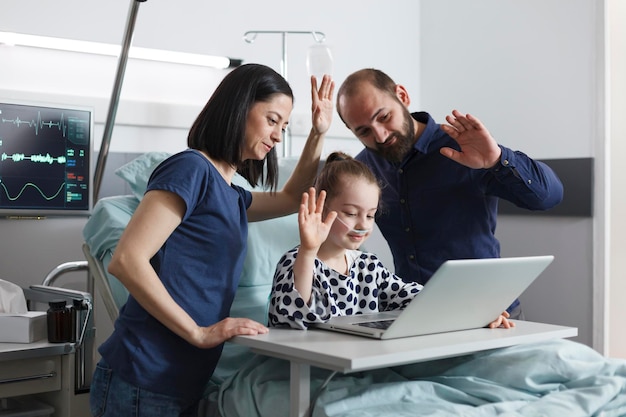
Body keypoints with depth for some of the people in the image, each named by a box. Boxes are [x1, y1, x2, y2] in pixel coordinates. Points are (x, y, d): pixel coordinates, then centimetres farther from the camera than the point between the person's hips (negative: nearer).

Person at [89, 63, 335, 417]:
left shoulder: (233, 196, 15)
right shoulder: (192, 168, -12)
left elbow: (293, 199, 35)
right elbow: (127, 261, -21)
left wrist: (319, 133, 24)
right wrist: (199, 332, -19)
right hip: (143, 382, -9)